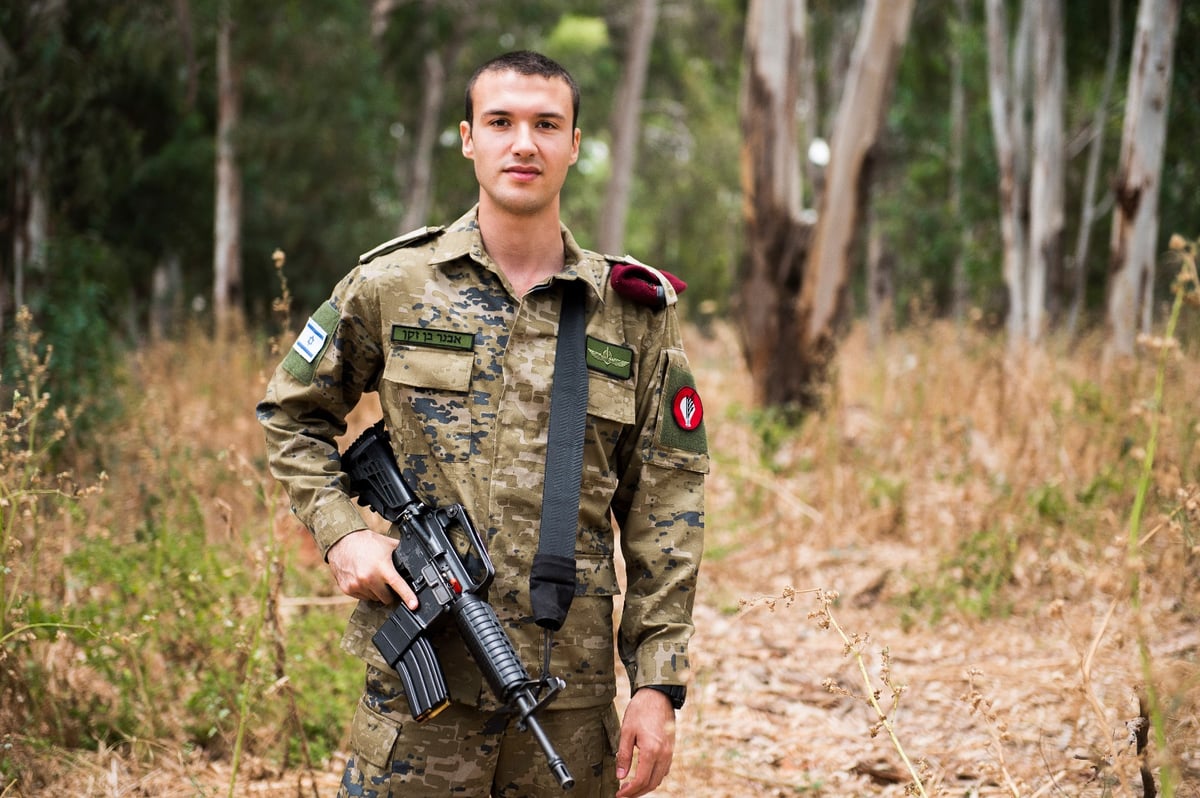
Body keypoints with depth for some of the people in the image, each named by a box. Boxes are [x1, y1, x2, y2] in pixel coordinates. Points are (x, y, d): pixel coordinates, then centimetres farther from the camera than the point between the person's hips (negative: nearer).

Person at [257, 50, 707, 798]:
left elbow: (663, 512, 4)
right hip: (419, 679, -1)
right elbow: (291, 415, 15)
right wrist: (341, 532, -2)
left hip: (572, 687, 1)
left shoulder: (636, 311, 4)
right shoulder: (391, 285, 2)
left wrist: (659, 685, -1)